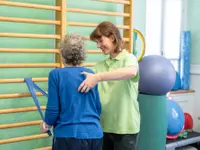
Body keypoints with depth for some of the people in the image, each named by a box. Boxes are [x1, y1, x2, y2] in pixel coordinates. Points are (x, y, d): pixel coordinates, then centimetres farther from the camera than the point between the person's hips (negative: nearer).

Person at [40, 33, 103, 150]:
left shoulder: (56, 74, -9)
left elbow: (53, 109, -9)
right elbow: (98, 108, 10)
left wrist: (47, 125, 12)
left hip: (69, 135, -4)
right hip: (95, 134, 4)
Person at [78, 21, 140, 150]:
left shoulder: (129, 58, -6)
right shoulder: (100, 66, 12)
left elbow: (131, 72, -30)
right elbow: (85, 86, 3)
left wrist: (98, 77, -38)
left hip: (125, 126, -5)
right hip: (104, 125, 6)